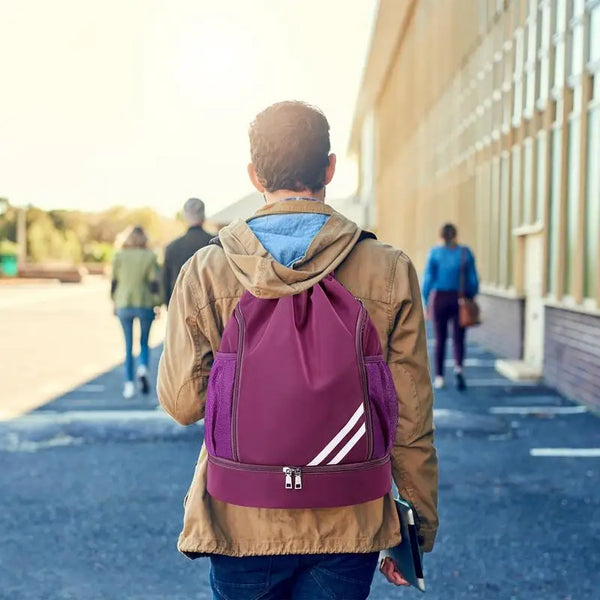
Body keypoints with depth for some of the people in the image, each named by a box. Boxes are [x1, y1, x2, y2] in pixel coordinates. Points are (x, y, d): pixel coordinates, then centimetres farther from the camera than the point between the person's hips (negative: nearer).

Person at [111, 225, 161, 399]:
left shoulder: (119, 256, 1)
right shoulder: (149, 256, -4)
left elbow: (114, 282, 4)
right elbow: (154, 282, -7)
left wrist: (115, 303, 16)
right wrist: (157, 305, -1)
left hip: (124, 305, 1)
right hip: (145, 304, -1)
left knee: (128, 345, 9)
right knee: (144, 341, 15)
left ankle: (129, 384, 5)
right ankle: (143, 368, -12)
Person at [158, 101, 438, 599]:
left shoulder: (204, 272, -8)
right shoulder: (389, 271, -8)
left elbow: (181, 401, -6)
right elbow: (411, 423, -5)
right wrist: (419, 530, 7)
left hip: (241, 522, 0)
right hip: (349, 528, 0)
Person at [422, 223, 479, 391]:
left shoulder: (435, 253, -4)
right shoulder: (466, 252, 1)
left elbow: (428, 279, -6)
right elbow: (473, 280, 0)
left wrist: (427, 303, 2)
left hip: (439, 299, -1)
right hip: (460, 300, 1)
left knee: (440, 339, 10)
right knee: (458, 339, 6)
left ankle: (439, 377, 11)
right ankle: (458, 368, -20)